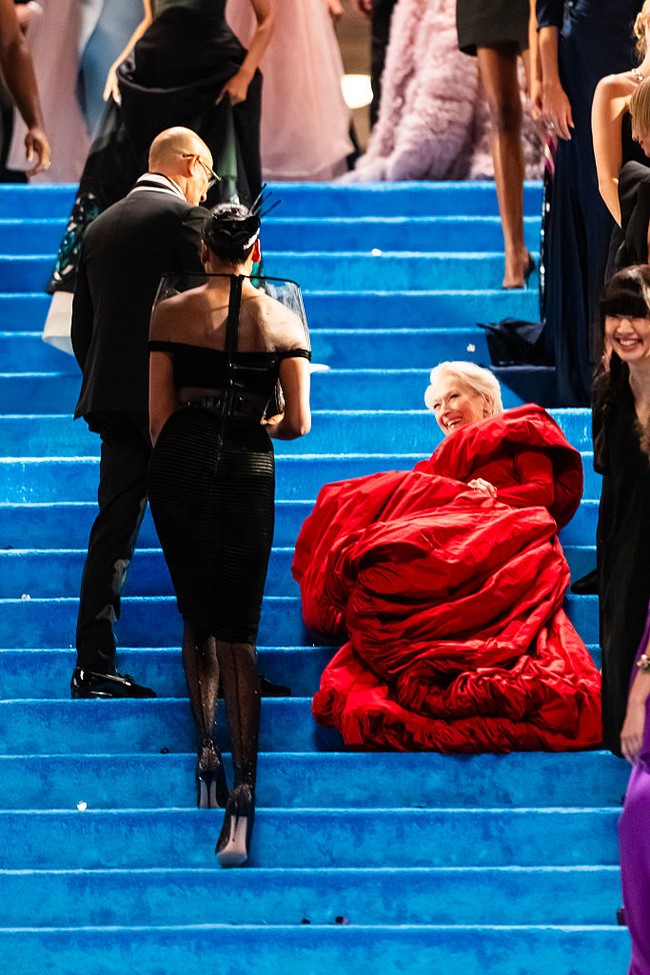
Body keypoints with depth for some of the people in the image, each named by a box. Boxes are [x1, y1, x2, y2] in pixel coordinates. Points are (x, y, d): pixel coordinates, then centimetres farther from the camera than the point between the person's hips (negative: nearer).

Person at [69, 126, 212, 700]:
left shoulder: (101, 226, 15)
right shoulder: (186, 217, -6)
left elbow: (82, 326, 17)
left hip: (112, 399, 6)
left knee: (113, 529, 5)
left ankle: (94, 665, 1)